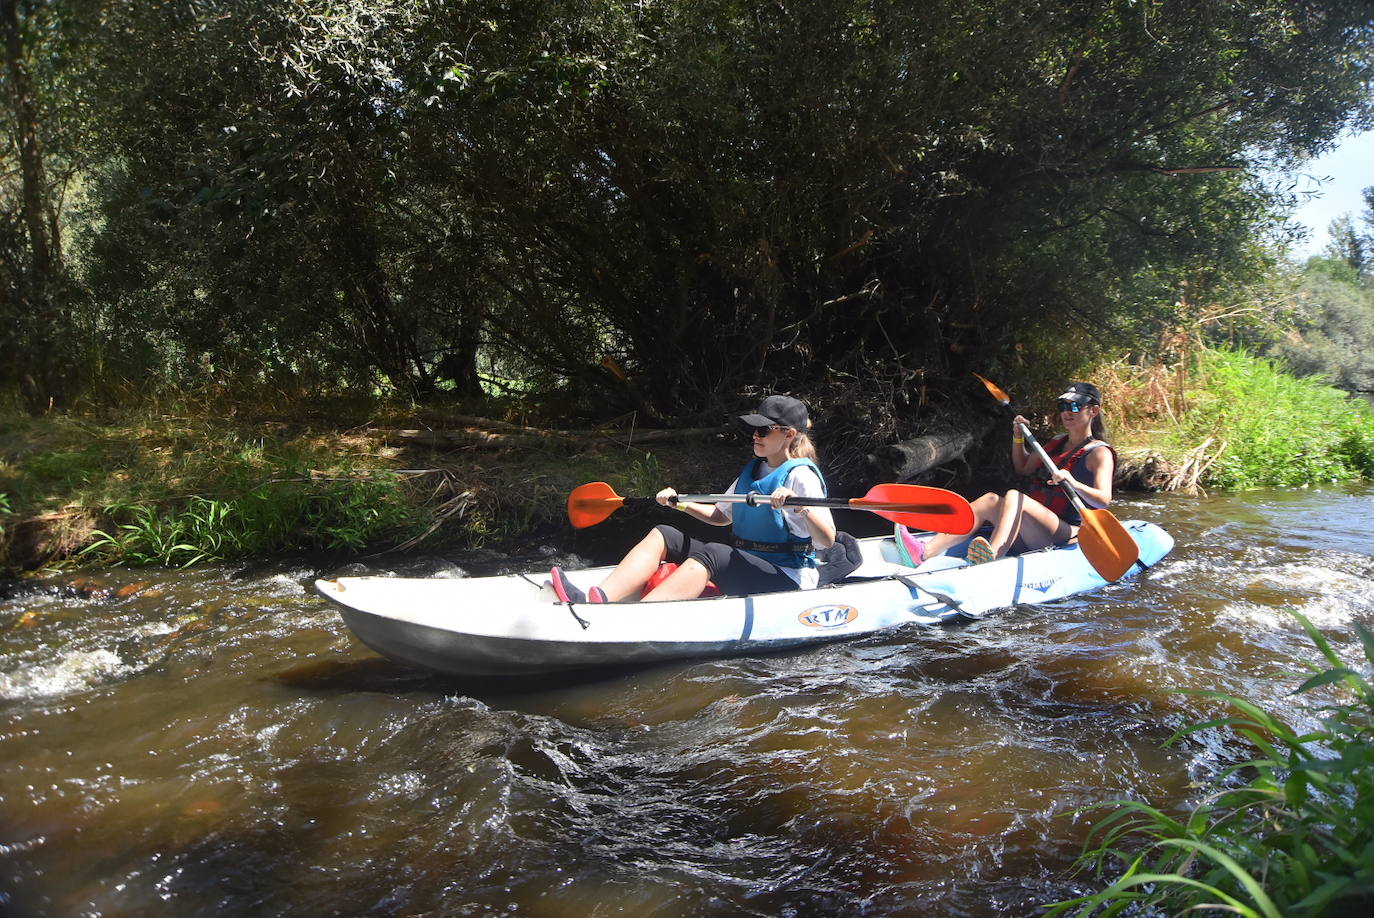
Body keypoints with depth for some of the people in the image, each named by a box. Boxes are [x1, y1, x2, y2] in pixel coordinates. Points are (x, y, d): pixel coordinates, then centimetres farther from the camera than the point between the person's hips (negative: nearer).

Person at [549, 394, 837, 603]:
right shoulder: (752, 469, 16)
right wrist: (681, 503, 13)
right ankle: (596, 600, -28)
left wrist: (800, 507, -37)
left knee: (710, 553, -36)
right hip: (746, 568, 9)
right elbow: (721, 515, 26)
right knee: (663, 536, -5)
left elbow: (827, 540, -20)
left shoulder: (801, 475, -10)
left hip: (787, 579, -9)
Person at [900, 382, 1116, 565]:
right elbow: (1023, 468, 34)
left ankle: (991, 556, -60)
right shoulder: (1057, 443, 22)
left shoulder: (1100, 453, -1)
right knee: (990, 500, -21)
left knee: (1014, 497, -32)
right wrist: (1018, 437, 19)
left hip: (1066, 534, -7)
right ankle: (925, 552, -42)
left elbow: (1104, 499, -17)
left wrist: (1074, 483, -35)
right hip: (1033, 534, 7)